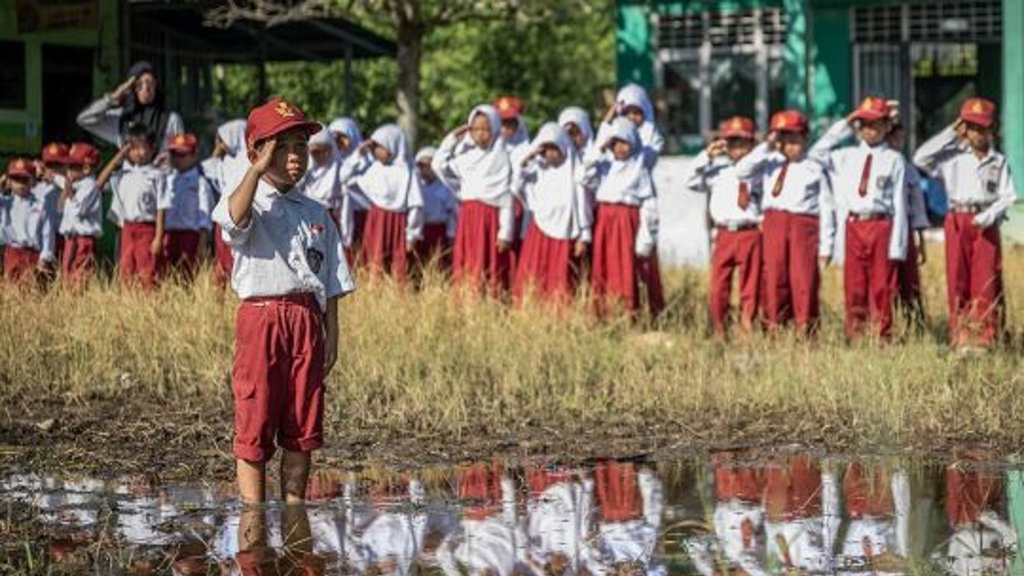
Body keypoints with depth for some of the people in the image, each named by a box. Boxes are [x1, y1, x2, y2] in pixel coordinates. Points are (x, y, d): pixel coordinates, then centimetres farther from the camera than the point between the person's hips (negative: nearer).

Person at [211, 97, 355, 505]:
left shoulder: (316, 214, 16)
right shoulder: (250, 203, 2)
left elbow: (331, 283, 16)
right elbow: (235, 217, -25)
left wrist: (331, 335, 9)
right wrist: (258, 170, -20)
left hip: (308, 320, 5)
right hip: (261, 316, -5)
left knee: (302, 428, 8)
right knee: (255, 425, -4)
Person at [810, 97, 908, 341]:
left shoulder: (894, 160, 0)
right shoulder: (848, 157, 13)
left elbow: (900, 205, -2)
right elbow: (816, 153, 16)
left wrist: (897, 246, -8)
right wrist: (844, 126, 12)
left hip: (881, 226, -4)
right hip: (853, 226, 4)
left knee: (881, 289, -1)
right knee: (853, 288, 5)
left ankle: (882, 337, 4)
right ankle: (855, 337, 10)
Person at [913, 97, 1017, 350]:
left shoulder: (998, 161, 8)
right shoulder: (953, 157, 6)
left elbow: (1008, 195, 4)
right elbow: (921, 158, -6)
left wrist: (991, 214, -15)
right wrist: (950, 133, -3)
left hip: (985, 224, 0)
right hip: (958, 221, 0)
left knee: (987, 281, -3)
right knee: (957, 280, 0)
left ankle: (986, 336, 0)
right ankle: (960, 337, 4)